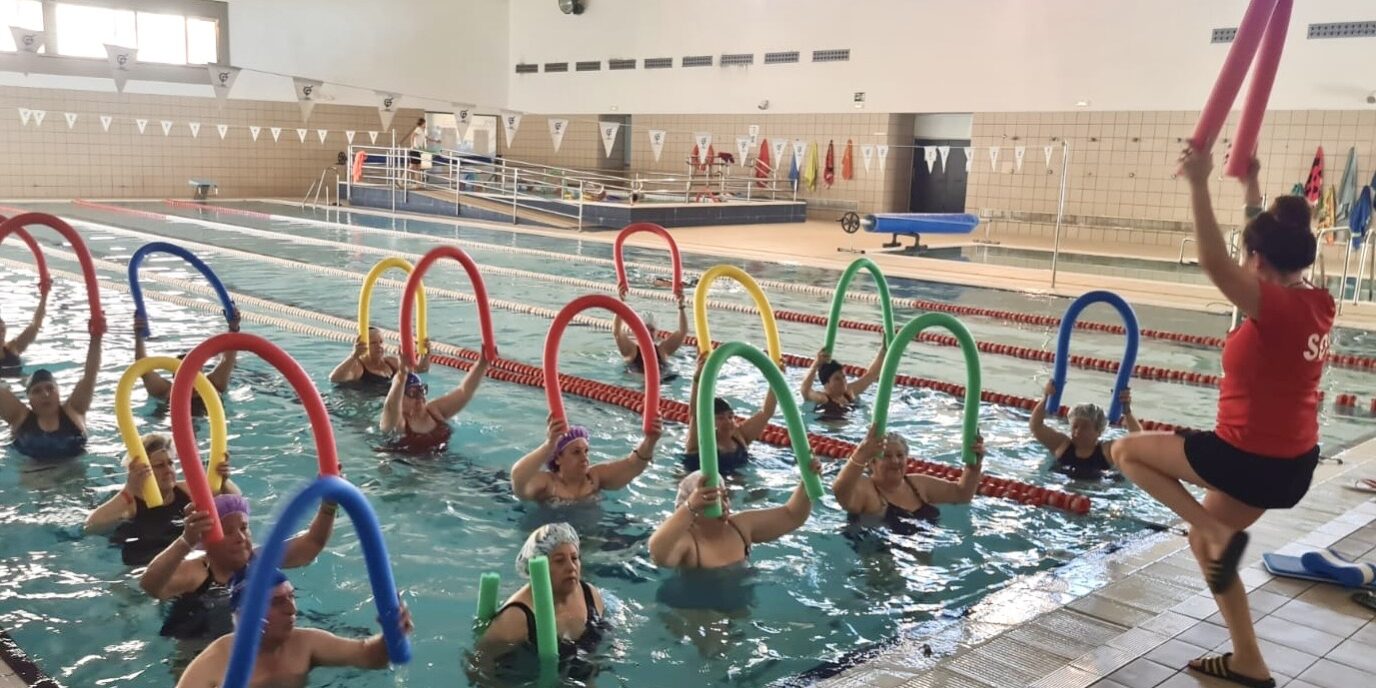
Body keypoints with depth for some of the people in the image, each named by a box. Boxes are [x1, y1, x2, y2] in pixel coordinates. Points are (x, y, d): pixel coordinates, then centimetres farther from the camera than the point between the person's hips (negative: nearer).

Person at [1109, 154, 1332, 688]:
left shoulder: (1275, 306, -23)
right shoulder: (1316, 302, 2)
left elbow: (1214, 262, -37)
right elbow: (1276, 242, 19)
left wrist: (1199, 183, -38)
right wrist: (1251, 188, 24)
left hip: (1250, 457, -9)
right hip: (1293, 460, 9)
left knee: (1127, 451, 5)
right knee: (1204, 542, 23)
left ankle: (1221, 534, -3)